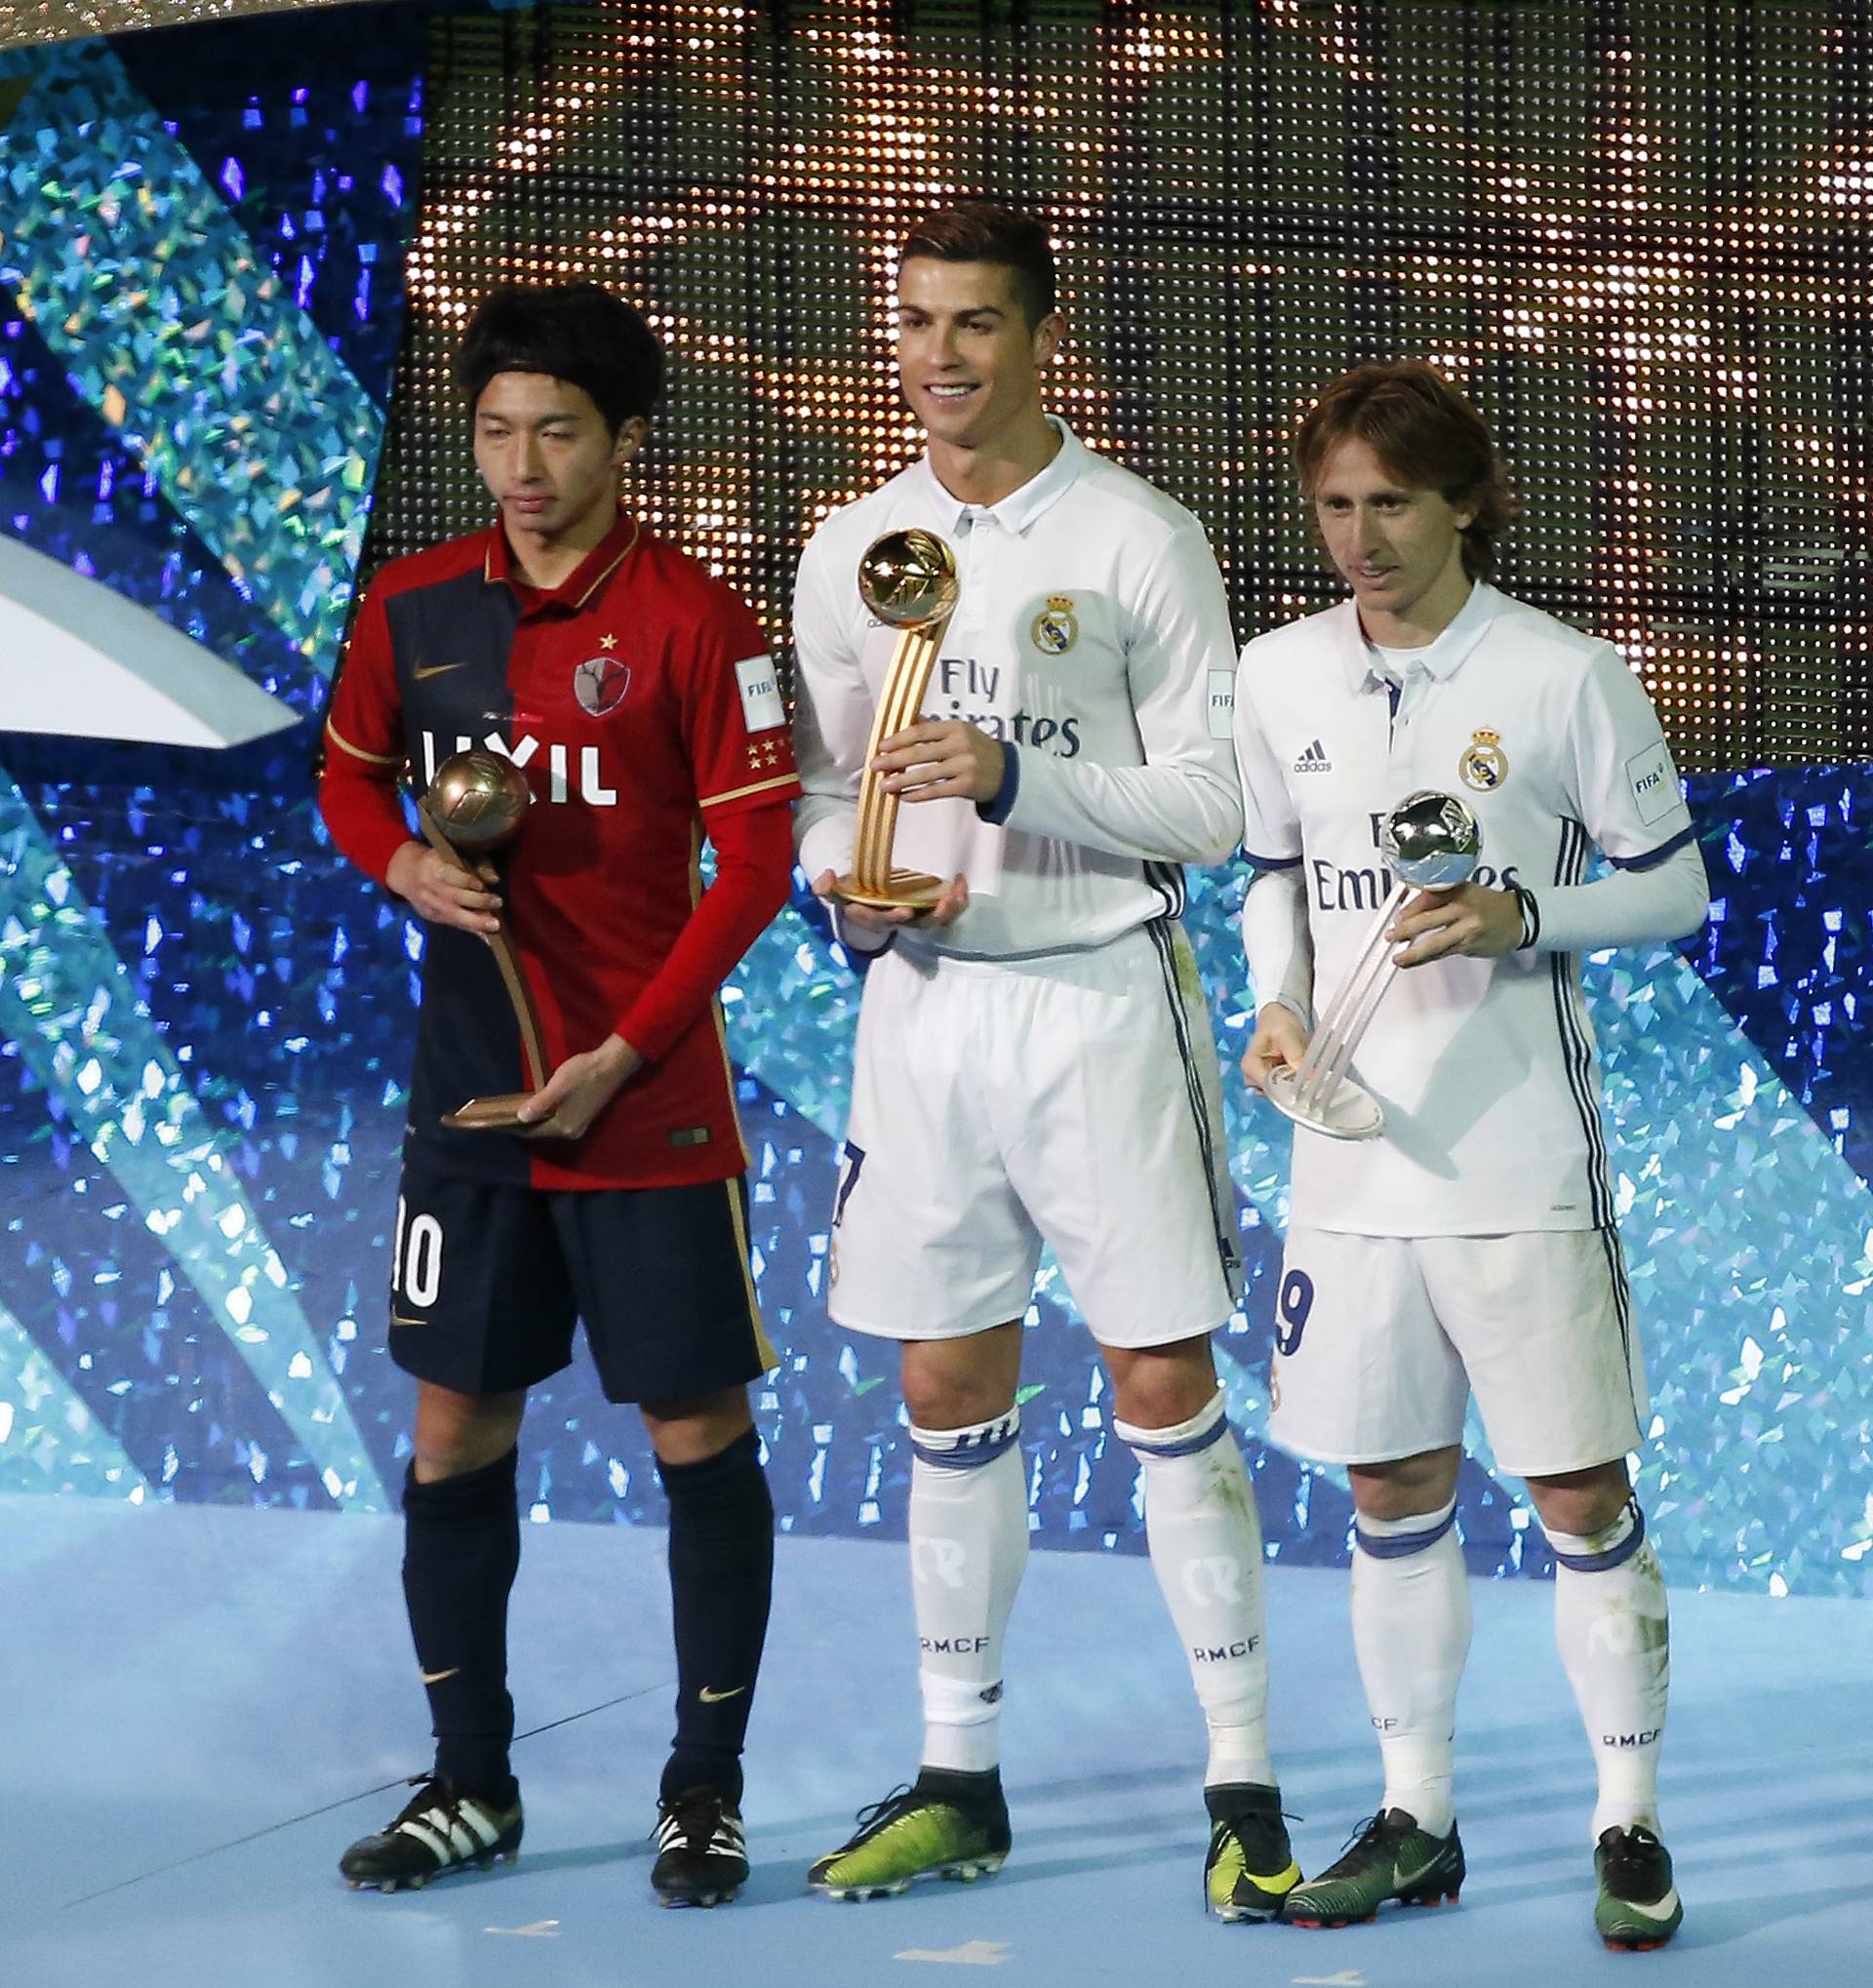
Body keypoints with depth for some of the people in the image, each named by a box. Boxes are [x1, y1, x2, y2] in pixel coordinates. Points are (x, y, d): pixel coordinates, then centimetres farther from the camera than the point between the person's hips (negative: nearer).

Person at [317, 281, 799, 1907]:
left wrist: (626, 1056, -15)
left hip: (649, 1101, -4)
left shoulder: (691, 620, -10)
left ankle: (704, 1791, 14)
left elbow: (757, 860, -10)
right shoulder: (414, 609, 3)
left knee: (699, 1432, 1)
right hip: (469, 1095, 4)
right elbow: (349, 773, 19)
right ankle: (471, 1784, 22)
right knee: (457, 1427, 8)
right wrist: (401, 866, -4)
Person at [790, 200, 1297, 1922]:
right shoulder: (853, 550, 9)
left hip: (1101, 995, -4)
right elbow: (819, 784, 16)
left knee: (1167, 1390, -4)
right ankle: (959, 1782, 18)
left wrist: (1013, 776, -20)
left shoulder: (1139, 541, -5)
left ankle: (1244, 1790, 2)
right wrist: (853, 873, -6)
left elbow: (1210, 806, -8)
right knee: (950, 1400, 9)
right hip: (925, 997, 4)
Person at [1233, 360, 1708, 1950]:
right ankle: (1415, 1819, 21)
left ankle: (1631, 1824, 9)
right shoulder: (1280, 678, 5)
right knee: (1392, 1488, 10)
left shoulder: (1564, 678, -8)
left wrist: (1522, 917, -18)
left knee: (1581, 1489, -2)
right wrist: (1279, 1005, -1)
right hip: (1356, 1150, 4)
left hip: (1521, 1162, -4)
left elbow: (1675, 881, -2)